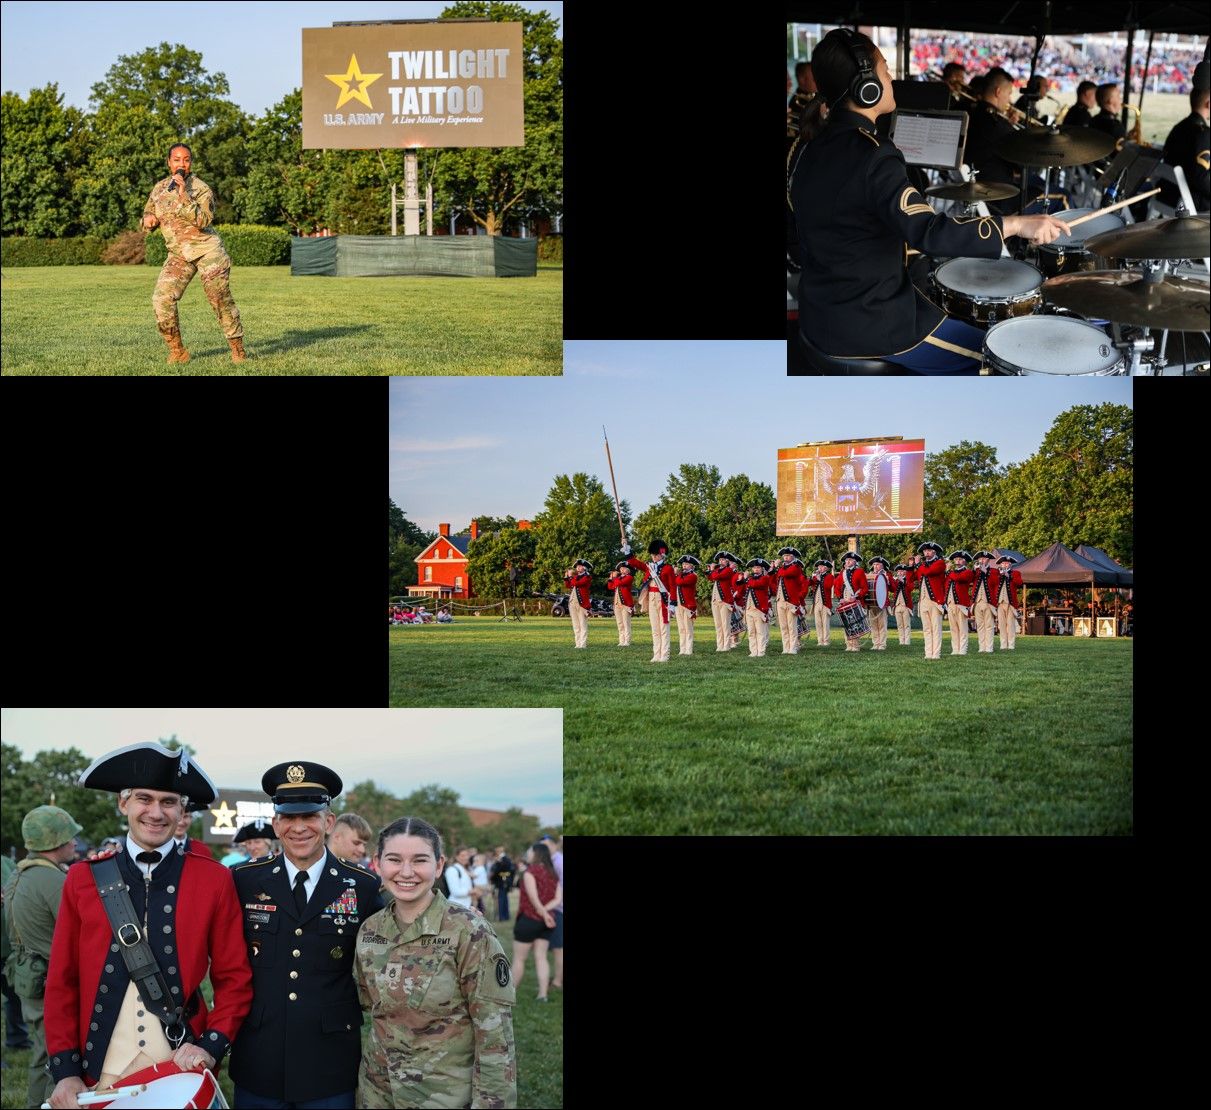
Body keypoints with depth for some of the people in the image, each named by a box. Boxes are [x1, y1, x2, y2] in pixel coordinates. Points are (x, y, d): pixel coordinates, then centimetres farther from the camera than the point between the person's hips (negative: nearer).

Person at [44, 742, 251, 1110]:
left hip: (182, 1072, 0)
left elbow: (235, 979, 1)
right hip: (100, 1076, 1)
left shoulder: (214, 880, -1)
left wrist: (212, 1046, -12)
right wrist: (65, 1070, -4)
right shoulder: (83, 879, 1)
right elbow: (61, 983, 2)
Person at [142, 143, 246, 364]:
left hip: (207, 250, -4)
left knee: (221, 300, -4)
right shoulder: (159, 188, 10)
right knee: (162, 299, -12)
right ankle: (177, 352, -2)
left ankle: (238, 351, 6)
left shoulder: (201, 188, -7)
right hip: (178, 254, 4)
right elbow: (148, 214, 23)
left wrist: (184, 195, -27)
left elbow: (203, 221, -21)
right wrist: (149, 219, -1)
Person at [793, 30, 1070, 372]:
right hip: (866, 328, -9)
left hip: (821, 318, 9)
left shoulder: (814, 152, 6)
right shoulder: (871, 155, -22)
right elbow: (929, 232, -34)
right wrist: (1015, 224, -33)